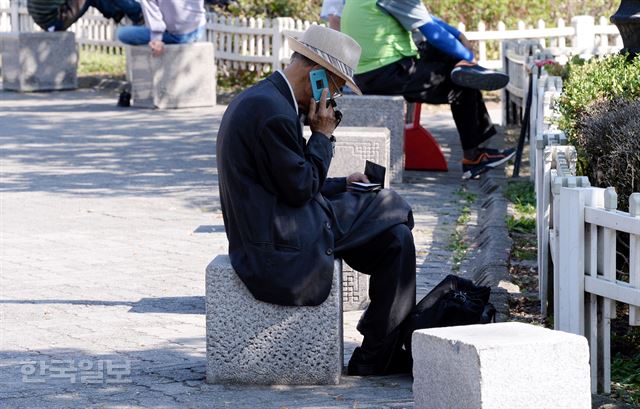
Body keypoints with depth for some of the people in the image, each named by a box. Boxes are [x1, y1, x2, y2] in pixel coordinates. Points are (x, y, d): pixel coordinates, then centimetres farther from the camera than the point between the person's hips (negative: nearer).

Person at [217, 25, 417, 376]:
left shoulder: (258, 99, 13)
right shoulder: (273, 112, -21)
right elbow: (299, 189, -16)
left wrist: (341, 185, 16)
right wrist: (322, 135, -6)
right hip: (283, 248, -10)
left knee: (394, 235, 12)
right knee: (395, 238, -2)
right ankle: (376, 357, 6)